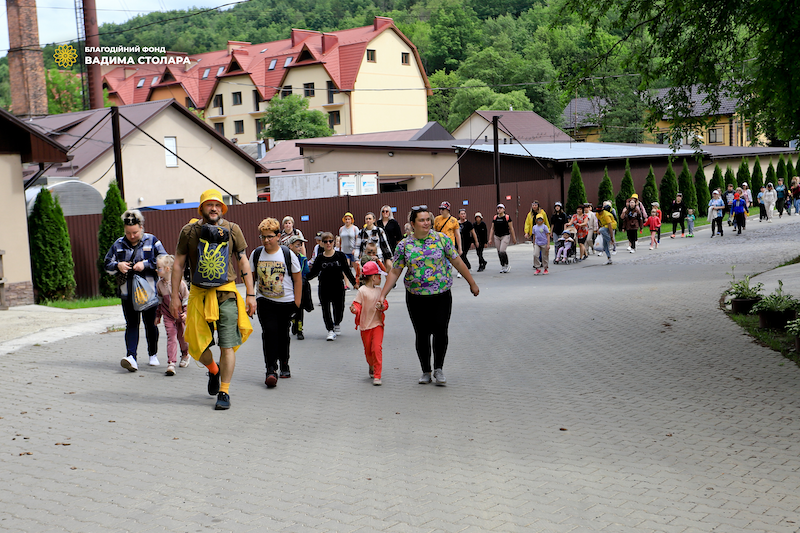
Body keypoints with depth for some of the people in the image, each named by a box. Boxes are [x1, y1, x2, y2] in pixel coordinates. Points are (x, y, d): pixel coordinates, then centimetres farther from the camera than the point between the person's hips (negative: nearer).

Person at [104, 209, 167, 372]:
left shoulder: (152, 241, 2)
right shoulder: (118, 244, 9)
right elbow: (107, 264, 13)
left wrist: (145, 264, -16)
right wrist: (118, 266, -9)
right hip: (128, 292, 2)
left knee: (150, 324, 7)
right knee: (131, 324, -7)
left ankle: (153, 354, 25)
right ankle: (131, 358, -17)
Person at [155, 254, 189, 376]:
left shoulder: (179, 282, -16)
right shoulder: (159, 284, -2)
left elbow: (186, 298, -9)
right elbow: (160, 301, 11)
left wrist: (186, 312, -17)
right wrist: (158, 315, 13)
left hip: (181, 314, -2)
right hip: (168, 315, 2)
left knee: (182, 336, 10)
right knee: (171, 337, -8)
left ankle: (185, 355, 39)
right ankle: (171, 364, -13)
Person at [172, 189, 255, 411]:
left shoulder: (232, 230, 1)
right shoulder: (189, 231, 1)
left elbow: (244, 262, 5)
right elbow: (178, 264, 6)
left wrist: (250, 294, 2)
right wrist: (175, 296, 2)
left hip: (226, 294, -1)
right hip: (199, 294, 1)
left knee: (227, 346, -5)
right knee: (197, 345, 5)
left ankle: (224, 392, 6)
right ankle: (214, 371, 37)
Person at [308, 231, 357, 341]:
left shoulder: (340, 256, -2)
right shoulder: (320, 258, -1)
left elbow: (347, 270, 4)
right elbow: (313, 272, 3)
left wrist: (354, 283, 3)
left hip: (338, 287, 0)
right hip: (324, 287, 0)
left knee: (339, 309, 7)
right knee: (326, 309, -1)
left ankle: (337, 324, 38)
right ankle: (330, 331, 13)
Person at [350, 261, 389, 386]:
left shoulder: (379, 290, 7)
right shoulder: (362, 291, -8)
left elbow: (385, 303, 11)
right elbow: (357, 304, -9)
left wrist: (382, 306, -12)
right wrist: (354, 309, -31)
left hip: (377, 324, 2)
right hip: (365, 325, -2)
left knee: (377, 348, -12)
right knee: (368, 350, 10)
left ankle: (377, 376, -11)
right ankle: (372, 368, 38)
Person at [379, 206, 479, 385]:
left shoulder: (441, 239, -1)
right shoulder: (404, 245, 0)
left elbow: (457, 262, 5)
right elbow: (394, 272, 4)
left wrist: (472, 283, 8)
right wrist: (382, 295, 0)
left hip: (441, 295, -1)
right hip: (416, 297, 1)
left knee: (440, 331, -9)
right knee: (422, 334, 4)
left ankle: (438, 369, 11)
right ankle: (425, 371, 21)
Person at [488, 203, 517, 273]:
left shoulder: (507, 217, -4)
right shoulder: (495, 218, 7)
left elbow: (511, 228, 0)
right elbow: (492, 229, 11)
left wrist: (514, 238, 1)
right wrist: (490, 239, 6)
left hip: (505, 236, -4)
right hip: (497, 237, 5)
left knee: (502, 251, -17)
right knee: (499, 253, 4)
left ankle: (507, 265, 2)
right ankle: (502, 267, 15)